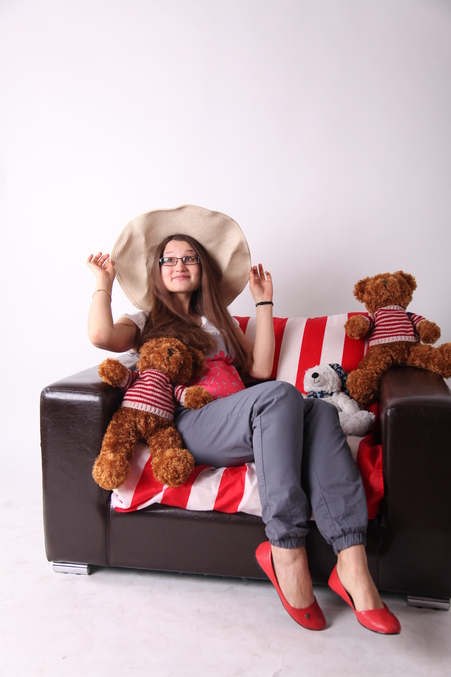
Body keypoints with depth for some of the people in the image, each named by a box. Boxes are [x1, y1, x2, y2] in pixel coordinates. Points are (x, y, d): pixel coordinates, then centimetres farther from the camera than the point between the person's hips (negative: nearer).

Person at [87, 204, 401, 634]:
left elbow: (259, 368, 16)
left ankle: (351, 564, -37)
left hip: (243, 428, 5)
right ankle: (286, 550, -33)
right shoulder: (146, 321, 22)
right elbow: (101, 335, -4)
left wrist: (263, 301, 21)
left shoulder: (218, 320, 34)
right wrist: (104, 281, 12)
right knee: (281, 395, -34)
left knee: (319, 410, -28)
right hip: (191, 426, -4)